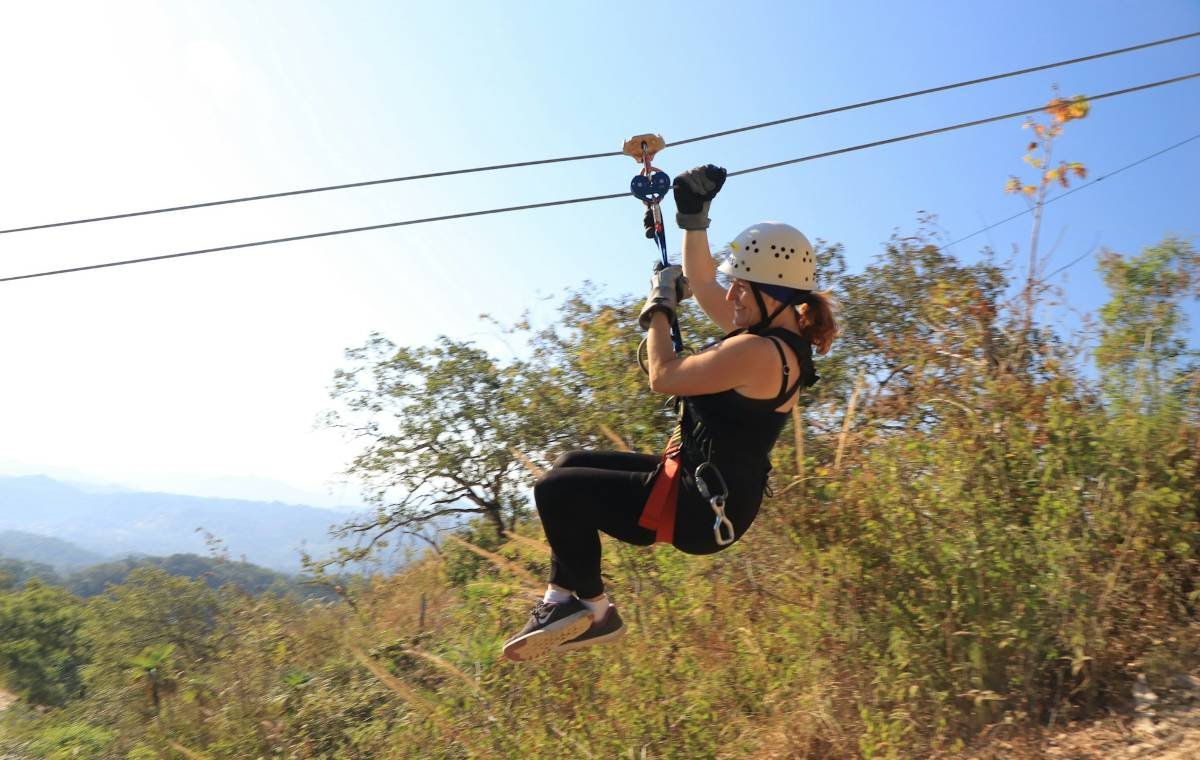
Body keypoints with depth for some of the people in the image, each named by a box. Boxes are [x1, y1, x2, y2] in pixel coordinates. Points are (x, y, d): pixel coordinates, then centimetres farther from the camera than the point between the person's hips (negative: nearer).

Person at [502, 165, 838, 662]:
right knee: (571, 467, 16)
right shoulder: (773, 334, 8)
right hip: (707, 489, 11)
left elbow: (664, 376, -20)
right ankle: (563, 600, 16)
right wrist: (694, 216, 16)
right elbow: (701, 284, 20)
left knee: (556, 490, -11)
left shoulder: (760, 352, -24)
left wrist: (660, 305, -6)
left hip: (700, 509, -11)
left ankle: (592, 610, 7)